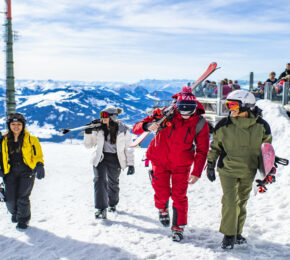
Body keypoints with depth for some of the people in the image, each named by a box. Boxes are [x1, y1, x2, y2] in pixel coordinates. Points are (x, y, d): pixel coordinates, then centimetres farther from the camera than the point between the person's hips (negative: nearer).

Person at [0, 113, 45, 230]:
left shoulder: (31, 139, 2)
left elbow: (37, 155, 4)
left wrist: (39, 166, -9)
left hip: (26, 172, -2)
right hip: (11, 172, 2)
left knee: (22, 197, -11)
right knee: (10, 198, -2)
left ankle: (23, 219, 13)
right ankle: (14, 213, 32)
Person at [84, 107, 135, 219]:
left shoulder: (123, 130, -7)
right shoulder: (98, 128, -2)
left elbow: (128, 148, -1)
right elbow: (89, 145, 6)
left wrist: (131, 164, -6)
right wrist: (88, 133, -11)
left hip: (115, 159, -1)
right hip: (100, 158, 1)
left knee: (113, 183, 14)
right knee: (99, 181, -16)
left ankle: (112, 204, 40)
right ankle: (101, 209, -14)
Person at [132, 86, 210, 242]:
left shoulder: (200, 123, -14)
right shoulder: (165, 115, -18)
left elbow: (202, 150, -6)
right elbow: (136, 129, -18)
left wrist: (197, 172, -15)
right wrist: (147, 126, -41)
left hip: (181, 164, 0)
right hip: (160, 161, 0)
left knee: (179, 196, -2)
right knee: (162, 193, 4)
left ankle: (178, 227, 16)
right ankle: (162, 209, 39)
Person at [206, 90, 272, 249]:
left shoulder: (261, 126, -5)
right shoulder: (224, 125, -8)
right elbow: (215, 146, 5)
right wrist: (210, 165, 5)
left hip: (248, 172, 2)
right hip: (228, 170, -2)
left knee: (241, 202, 12)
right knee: (230, 201, -9)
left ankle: (237, 233, 28)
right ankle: (228, 235, 5)